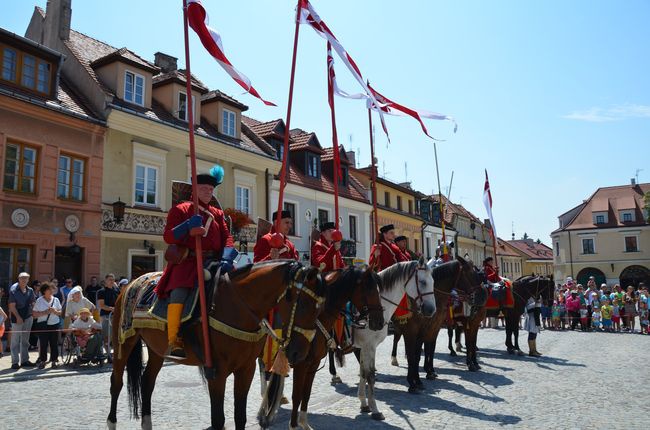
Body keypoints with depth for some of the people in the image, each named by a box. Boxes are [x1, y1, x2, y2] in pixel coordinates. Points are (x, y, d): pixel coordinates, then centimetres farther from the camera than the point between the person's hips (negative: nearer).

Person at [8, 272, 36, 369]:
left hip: (28, 317, 5)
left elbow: (33, 303, 13)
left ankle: (25, 360, 20)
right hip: (17, 318, -5)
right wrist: (18, 317, -17)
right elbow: (12, 306, -12)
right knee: (15, 340, 0)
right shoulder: (13, 290, -10)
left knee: (25, 340, 12)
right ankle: (15, 362, 7)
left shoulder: (30, 290, 5)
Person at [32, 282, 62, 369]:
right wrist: (45, 312, -17)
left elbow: (60, 313, 9)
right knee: (43, 343, 0)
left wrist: (54, 311, -11)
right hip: (42, 325, -2)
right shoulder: (39, 301, -1)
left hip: (54, 324, 2)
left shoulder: (56, 300, 5)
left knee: (54, 343, 3)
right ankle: (42, 360, 12)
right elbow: (35, 314, -3)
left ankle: (54, 360, 10)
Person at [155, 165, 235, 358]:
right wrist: (188, 226, -18)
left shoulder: (218, 214, 19)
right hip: (187, 261, -3)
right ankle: (173, 340, -23)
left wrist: (226, 259, -10)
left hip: (214, 262, 4)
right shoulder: (180, 210, 9)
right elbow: (168, 236, 0)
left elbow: (227, 238, 10)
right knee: (179, 292, -27)